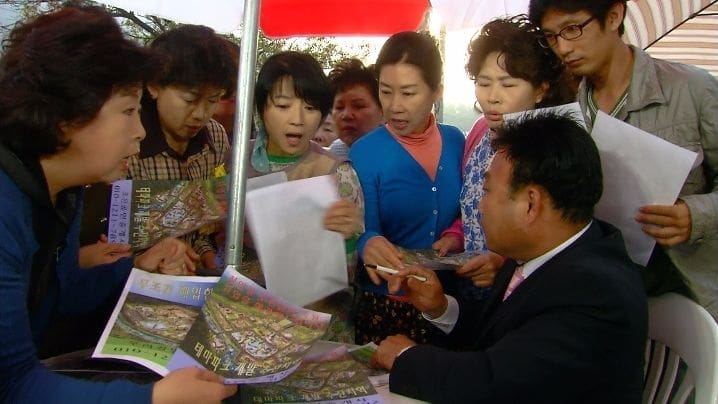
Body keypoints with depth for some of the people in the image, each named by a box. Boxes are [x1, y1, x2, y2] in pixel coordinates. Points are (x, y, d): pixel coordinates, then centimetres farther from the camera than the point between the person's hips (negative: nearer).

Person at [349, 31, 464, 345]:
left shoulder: (455, 142, 2)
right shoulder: (364, 152, -9)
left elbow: (465, 212, 12)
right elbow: (365, 232, -12)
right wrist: (370, 244, -33)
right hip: (385, 303, -3)